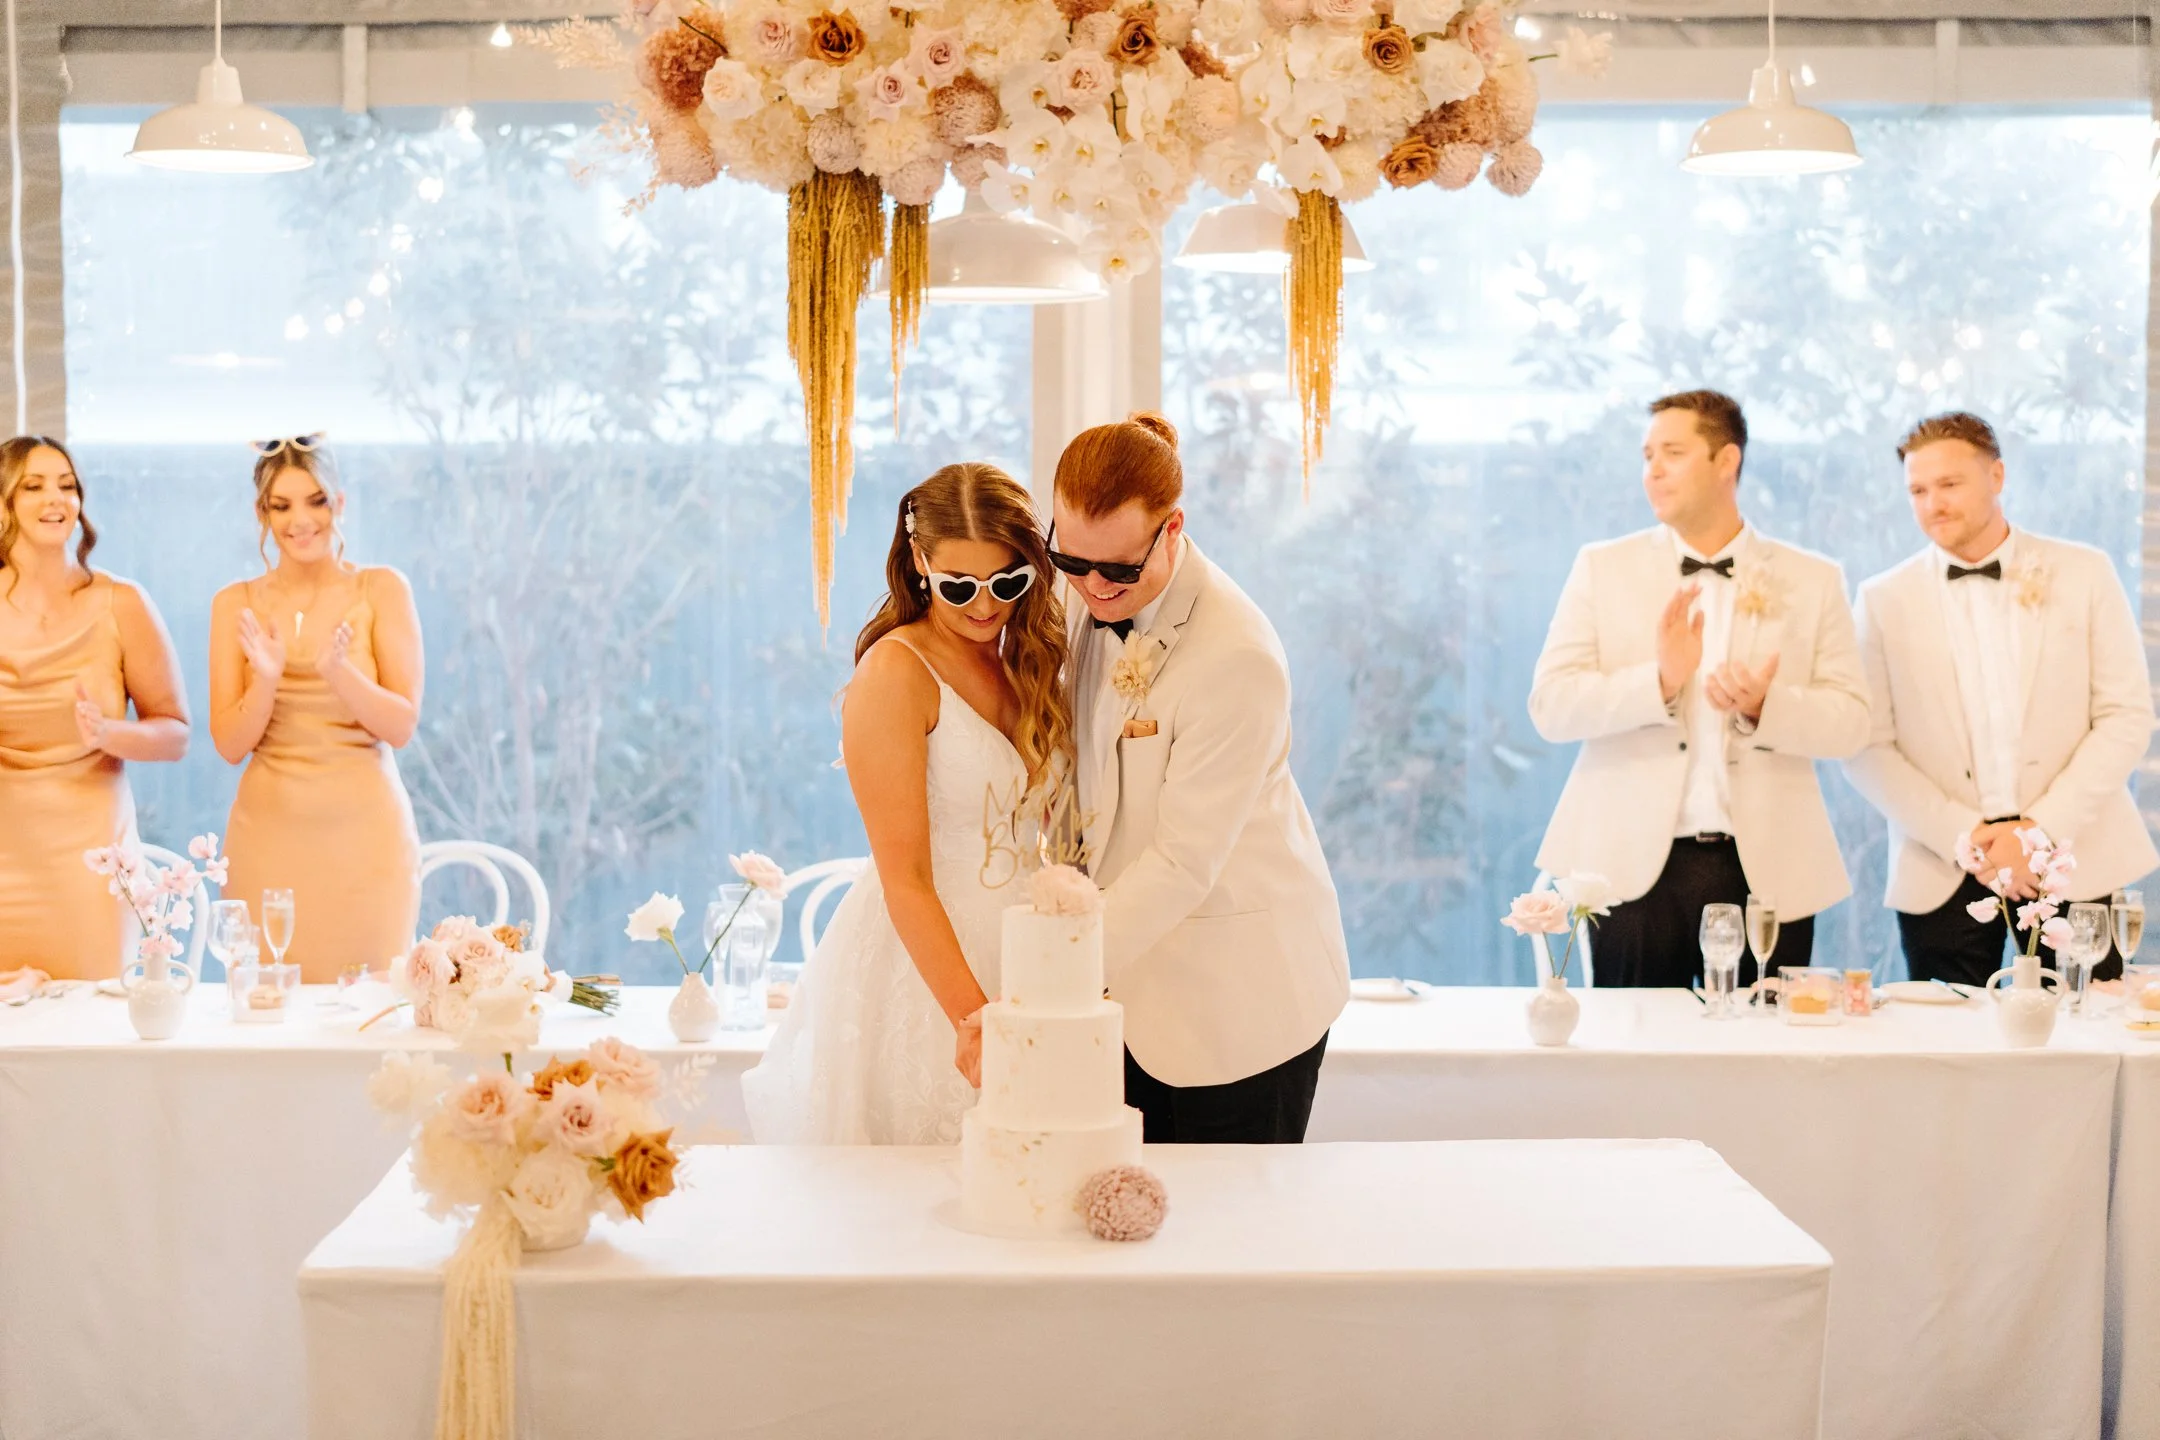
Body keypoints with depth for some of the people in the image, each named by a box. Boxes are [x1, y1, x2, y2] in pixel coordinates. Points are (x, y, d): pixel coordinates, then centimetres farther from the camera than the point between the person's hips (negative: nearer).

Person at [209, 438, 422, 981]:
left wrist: (338, 670, -21)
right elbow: (230, 745, 1)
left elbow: (402, 727, -5)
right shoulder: (237, 603, 6)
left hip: (364, 833, -1)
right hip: (270, 835, 1)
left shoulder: (381, 590, 1)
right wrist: (266, 677, -16)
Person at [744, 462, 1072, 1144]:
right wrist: (974, 1018, -24)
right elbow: (906, 879, -17)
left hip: (1011, 962, 6)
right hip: (918, 975, -6)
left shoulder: (1026, 659, 9)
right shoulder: (896, 672, -13)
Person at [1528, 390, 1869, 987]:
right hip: (1635, 865, 0)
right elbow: (1549, 707, -2)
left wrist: (1766, 707, -17)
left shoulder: (1812, 580, 8)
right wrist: (1657, 682, -17)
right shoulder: (1602, 568, 7)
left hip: (1767, 869, 0)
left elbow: (1850, 721, 3)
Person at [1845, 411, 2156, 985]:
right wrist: (1961, 837, -12)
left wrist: (2043, 827, -10)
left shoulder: (2083, 574, 4)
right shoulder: (1885, 599, 4)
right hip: (1942, 873, 0)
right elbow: (1868, 747, 0)